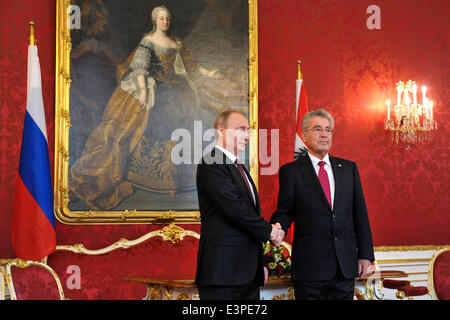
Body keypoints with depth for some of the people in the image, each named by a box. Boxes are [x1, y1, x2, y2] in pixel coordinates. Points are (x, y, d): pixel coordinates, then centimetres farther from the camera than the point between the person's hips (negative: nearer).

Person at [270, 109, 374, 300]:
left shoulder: (348, 168, 11)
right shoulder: (291, 171, 2)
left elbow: (360, 213, 10)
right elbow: (284, 212, 2)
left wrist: (365, 255, 6)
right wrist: (277, 228, -21)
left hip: (345, 264, 3)